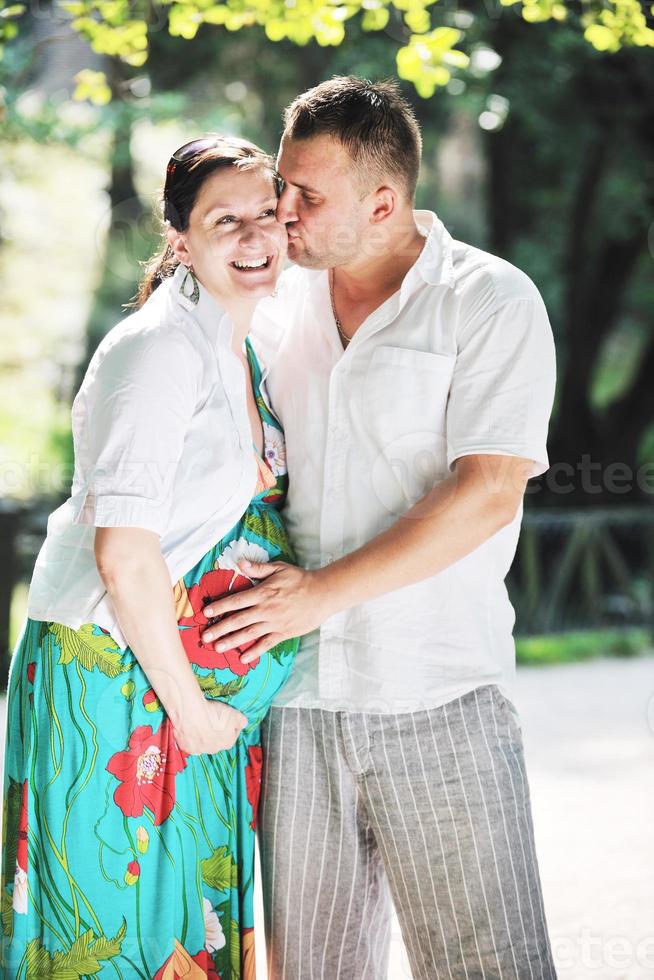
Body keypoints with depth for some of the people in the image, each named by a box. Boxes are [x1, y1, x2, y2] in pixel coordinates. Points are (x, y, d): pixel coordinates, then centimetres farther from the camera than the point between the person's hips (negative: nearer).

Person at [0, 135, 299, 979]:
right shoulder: (161, 348, -17)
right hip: (112, 685, -9)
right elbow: (126, 555, -22)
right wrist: (188, 708, -15)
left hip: (198, 690, 9)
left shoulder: (240, 351, 12)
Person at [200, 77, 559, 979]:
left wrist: (323, 592, -15)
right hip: (297, 691, 5)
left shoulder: (491, 302, -5)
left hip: (439, 700, -5)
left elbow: (487, 494, -14)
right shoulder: (279, 305, 13)